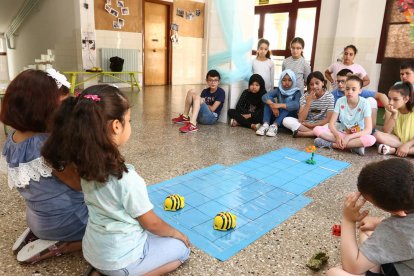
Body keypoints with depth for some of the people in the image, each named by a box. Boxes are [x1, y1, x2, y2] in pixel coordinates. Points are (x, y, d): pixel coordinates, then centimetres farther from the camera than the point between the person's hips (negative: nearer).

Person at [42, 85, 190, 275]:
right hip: (120, 260, -6)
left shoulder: (85, 165, -11)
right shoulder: (127, 179, -31)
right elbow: (151, 224, -15)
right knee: (181, 248, 13)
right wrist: (176, 233, 2)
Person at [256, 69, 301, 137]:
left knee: (289, 105, -29)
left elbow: (296, 104, -30)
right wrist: (273, 106, -37)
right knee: (269, 101, -17)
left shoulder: (296, 92, -8)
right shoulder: (278, 90, -1)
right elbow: (265, 96, -19)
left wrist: (279, 105, -42)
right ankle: (266, 125, -32)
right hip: (277, 116, 3)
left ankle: (274, 126, -39)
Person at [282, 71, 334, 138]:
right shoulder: (305, 96, -7)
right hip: (305, 124, 1)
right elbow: (301, 119, -17)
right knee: (286, 120, -22)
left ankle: (300, 133, -25)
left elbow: (328, 119, -9)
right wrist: (309, 101, -23)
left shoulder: (329, 97, -8)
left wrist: (312, 125, -17)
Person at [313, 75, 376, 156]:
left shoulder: (364, 104, -13)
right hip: (341, 132, 2)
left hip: (357, 135, -2)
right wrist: (337, 135, -30)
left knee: (371, 139, -36)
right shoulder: (340, 101, -7)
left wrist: (349, 137, -31)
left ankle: (331, 144, -28)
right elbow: (331, 123, -9)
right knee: (317, 129, -22)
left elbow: (368, 130, -20)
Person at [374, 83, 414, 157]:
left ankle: (393, 150, -27)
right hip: (397, 140, 2)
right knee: (377, 134, -27)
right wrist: (394, 114, -21)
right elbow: (386, 132, -13)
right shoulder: (391, 110, -4)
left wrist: (407, 145, -28)